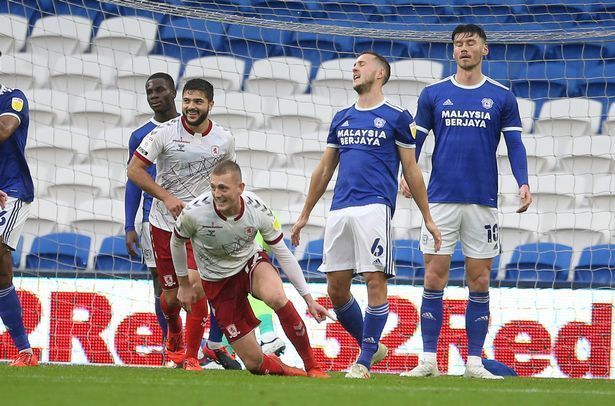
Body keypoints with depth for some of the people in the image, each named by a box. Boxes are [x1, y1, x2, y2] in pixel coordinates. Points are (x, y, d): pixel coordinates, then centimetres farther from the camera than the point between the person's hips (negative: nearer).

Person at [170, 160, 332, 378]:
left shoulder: (257, 209, -22)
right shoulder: (194, 213, -26)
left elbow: (283, 253, -9)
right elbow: (177, 241, -1)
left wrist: (308, 298, -8)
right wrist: (184, 284, 9)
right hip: (218, 282, 0)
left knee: (277, 297, -37)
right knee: (254, 363, -8)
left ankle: (312, 366, -21)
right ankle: (274, 366, 30)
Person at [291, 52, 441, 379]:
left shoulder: (396, 118, 5)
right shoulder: (341, 119, 19)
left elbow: (411, 171, 6)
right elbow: (324, 170, 24)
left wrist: (427, 217, 4)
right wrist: (304, 215, 23)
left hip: (374, 208, -5)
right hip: (340, 211, 5)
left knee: (375, 282, -11)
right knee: (336, 288, 2)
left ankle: (364, 361, -5)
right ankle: (371, 346, 19)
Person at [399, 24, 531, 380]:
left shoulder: (502, 97, 6)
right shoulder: (433, 94, 8)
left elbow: (515, 145, 5)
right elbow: (416, 140, 9)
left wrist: (523, 183, -11)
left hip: (483, 201, 0)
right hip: (441, 199, 0)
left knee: (479, 282, 1)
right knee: (435, 279, -2)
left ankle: (474, 362, 6)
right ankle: (429, 360, 1)